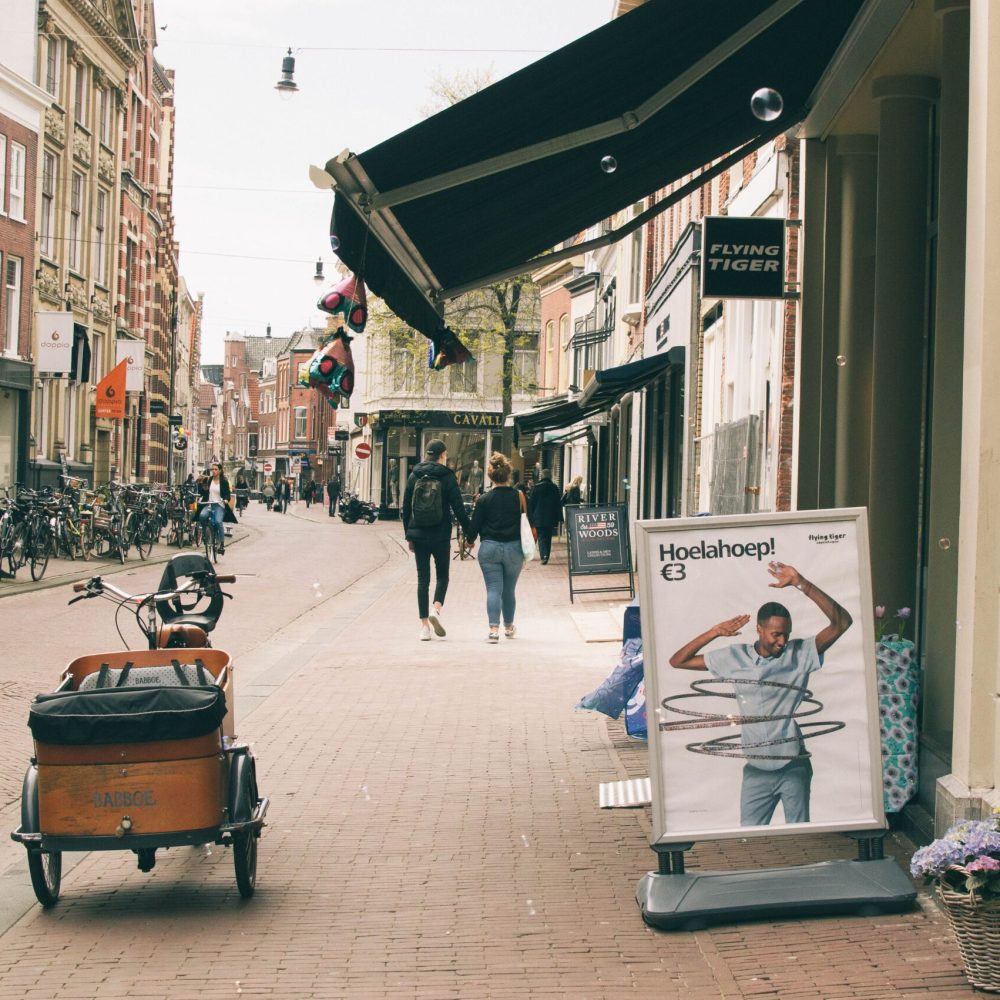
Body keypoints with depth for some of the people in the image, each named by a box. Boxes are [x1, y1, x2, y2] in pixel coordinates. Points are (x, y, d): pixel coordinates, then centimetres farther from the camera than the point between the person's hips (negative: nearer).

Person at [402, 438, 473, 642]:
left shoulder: (414, 476, 5)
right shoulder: (447, 476, -6)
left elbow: (406, 508, 8)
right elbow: (458, 508, -8)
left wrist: (408, 534, 16)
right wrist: (469, 532, -1)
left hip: (418, 534, 3)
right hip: (440, 535, -3)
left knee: (422, 579, 6)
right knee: (442, 575, 13)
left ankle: (424, 625, 2)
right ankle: (436, 608, -13)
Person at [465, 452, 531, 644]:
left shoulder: (484, 499, -6)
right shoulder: (519, 496, -3)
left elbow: (475, 525, -1)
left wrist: (470, 540, 21)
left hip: (489, 548, -1)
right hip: (514, 549, 1)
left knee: (493, 590, 0)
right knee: (508, 590, 16)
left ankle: (493, 628, -15)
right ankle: (509, 627, 31)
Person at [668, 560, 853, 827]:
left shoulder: (800, 653, -4)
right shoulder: (735, 657, 1)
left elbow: (841, 622, -16)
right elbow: (678, 661, 6)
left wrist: (802, 584, -24)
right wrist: (714, 632, -7)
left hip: (794, 767, -1)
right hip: (757, 769, 1)